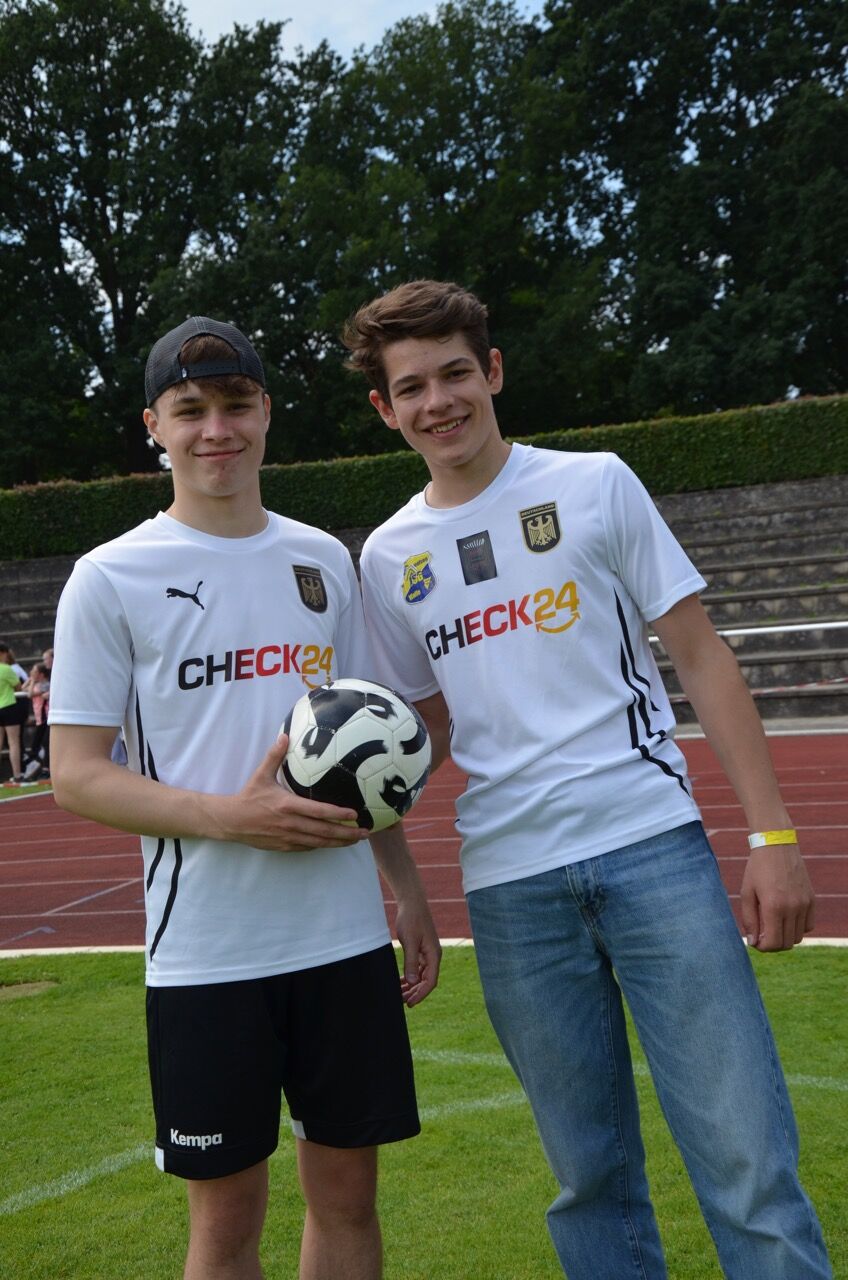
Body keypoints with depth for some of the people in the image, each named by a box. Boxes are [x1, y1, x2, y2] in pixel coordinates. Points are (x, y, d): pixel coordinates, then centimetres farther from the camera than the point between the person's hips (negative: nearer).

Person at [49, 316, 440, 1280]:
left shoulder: (323, 560, 9)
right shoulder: (111, 578, -4)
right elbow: (76, 775, -6)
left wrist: (407, 887, 13)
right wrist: (232, 816, -20)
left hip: (345, 937, 4)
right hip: (205, 954, -3)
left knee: (347, 1189, 14)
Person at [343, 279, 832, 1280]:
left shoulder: (594, 484, 3)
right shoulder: (388, 557, 10)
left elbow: (699, 656, 1)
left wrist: (772, 833, -5)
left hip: (653, 848, -2)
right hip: (509, 885, 2)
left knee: (748, 1164, -2)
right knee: (590, 1174, 11)